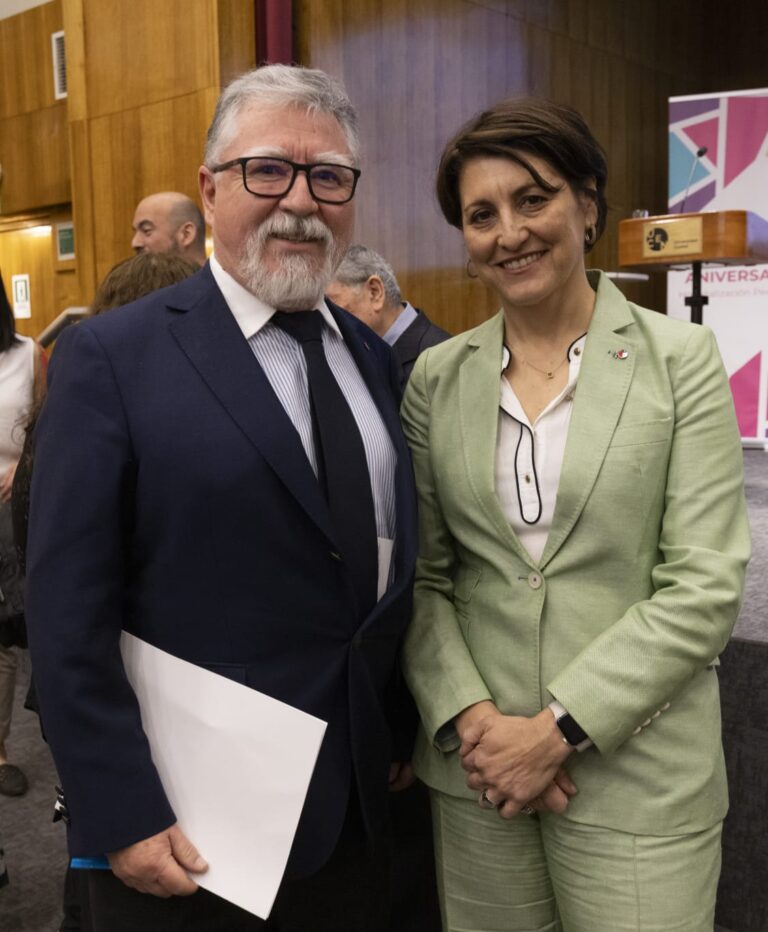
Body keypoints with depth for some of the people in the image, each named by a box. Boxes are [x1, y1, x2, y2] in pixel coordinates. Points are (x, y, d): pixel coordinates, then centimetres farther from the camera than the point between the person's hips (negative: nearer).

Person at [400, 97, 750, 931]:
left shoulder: (680, 358, -4)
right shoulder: (436, 378, 3)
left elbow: (704, 588, -10)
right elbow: (421, 577, 3)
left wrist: (559, 728, -14)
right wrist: (470, 718, -10)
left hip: (637, 774, -2)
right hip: (475, 766, 3)